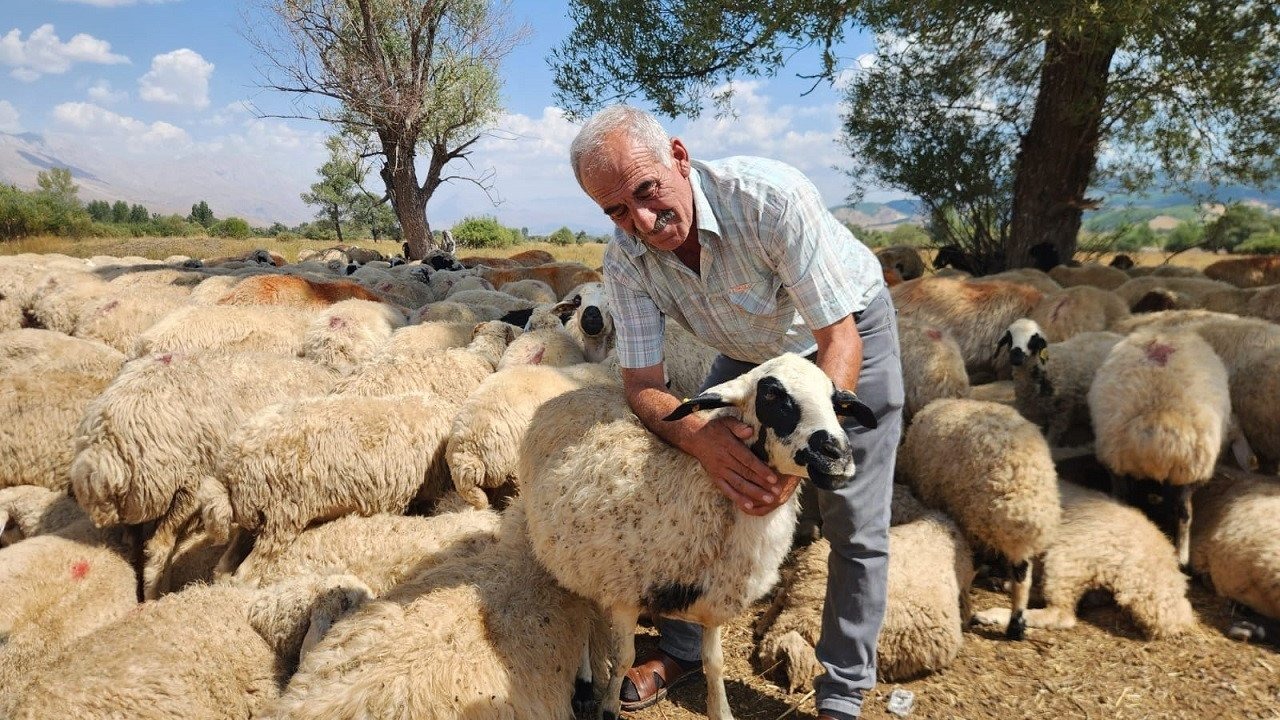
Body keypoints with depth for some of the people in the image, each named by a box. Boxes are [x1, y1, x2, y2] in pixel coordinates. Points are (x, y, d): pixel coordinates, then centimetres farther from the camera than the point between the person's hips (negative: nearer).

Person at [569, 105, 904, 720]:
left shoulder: (772, 196, -37)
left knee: (855, 527, -5)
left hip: (850, 329, -4)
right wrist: (699, 436, -44)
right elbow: (641, 386, -21)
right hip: (752, 349, 4)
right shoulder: (625, 262, -22)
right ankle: (683, 649, 22)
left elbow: (839, 339, -34)